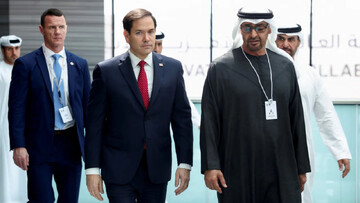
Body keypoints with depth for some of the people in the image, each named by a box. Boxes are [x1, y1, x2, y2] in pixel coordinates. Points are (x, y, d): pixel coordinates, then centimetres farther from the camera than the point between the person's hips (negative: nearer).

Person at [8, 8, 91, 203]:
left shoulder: (79, 64, 9)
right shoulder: (25, 64, -2)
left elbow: (87, 105, 12)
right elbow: (17, 108, -5)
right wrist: (18, 146, -12)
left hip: (71, 143, 4)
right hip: (39, 145, -3)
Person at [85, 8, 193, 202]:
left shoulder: (173, 68, 4)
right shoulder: (106, 70, -3)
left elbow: (182, 117, 5)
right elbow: (95, 123, -2)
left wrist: (185, 163, 1)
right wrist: (92, 169, -6)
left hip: (157, 169, 3)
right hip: (119, 170, -2)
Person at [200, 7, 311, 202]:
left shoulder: (285, 65, 10)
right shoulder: (221, 68, 0)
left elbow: (296, 118, 11)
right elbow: (209, 121, -3)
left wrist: (301, 167, 10)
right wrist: (210, 166, -9)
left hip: (281, 172, 3)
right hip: (237, 173, -2)